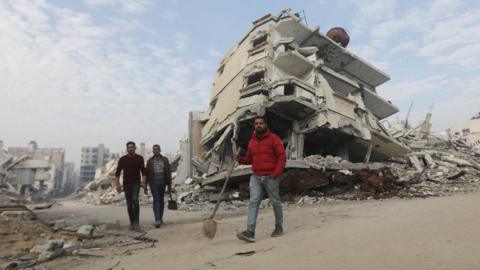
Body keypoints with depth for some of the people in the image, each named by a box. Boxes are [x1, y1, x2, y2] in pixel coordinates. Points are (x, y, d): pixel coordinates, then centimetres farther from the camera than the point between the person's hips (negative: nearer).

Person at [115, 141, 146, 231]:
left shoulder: (139, 158, 2)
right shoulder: (122, 159, 1)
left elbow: (143, 171, 6)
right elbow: (117, 172, 2)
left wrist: (143, 182, -4)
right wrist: (117, 184, -7)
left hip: (136, 183, -1)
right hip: (126, 184, 1)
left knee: (135, 200, -20)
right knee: (129, 204, 6)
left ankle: (136, 222, -16)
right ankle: (132, 223, 18)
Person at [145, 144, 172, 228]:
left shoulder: (165, 160, 2)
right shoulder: (150, 161, 1)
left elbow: (168, 173, 2)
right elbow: (147, 173, 4)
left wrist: (169, 186, -1)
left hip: (162, 183, 2)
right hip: (153, 183, -2)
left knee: (161, 200, 11)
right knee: (156, 200, -12)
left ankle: (160, 218, 27)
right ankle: (157, 220, -18)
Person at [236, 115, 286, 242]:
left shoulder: (274, 138, -2)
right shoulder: (251, 141, 13)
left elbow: (282, 157, -7)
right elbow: (249, 159, 20)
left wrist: (276, 173, -17)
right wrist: (240, 159, -1)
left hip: (270, 177, -4)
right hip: (256, 177, 4)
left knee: (275, 202, 8)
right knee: (253, 203, -8)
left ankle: (279, 227, 26)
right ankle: (250, 232, -13)